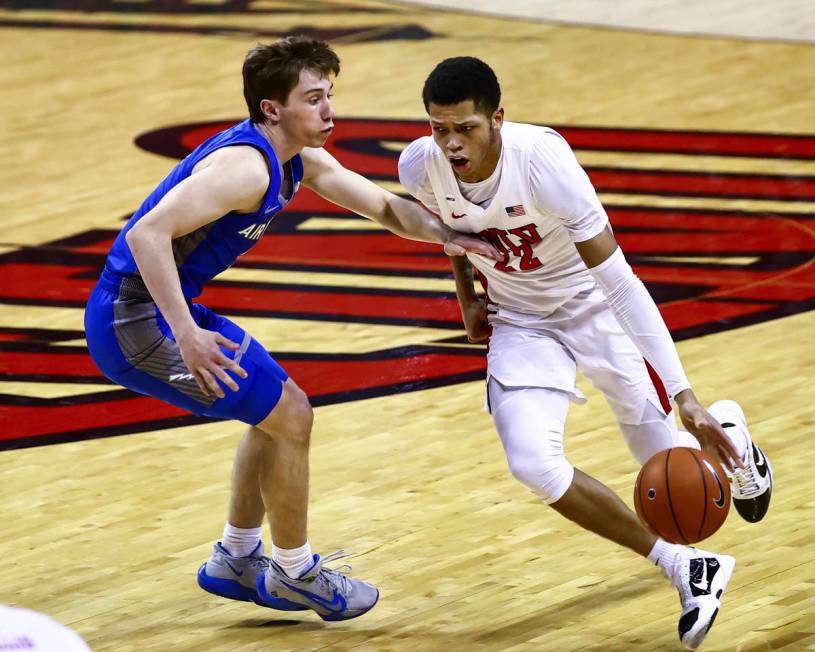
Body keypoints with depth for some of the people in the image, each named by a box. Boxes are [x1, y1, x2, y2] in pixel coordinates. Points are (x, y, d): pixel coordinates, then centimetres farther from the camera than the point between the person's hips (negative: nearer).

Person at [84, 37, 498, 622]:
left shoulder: (302, 161, 7)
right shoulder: (246, 166, -24)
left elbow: (387, 206, 8)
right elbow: (148, 234, -32)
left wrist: (444, 235, -12)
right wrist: (187, 335, -35)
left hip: (162, 311, 10)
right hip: (135, 320, -10)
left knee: (280, 411, 21)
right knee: (289, 417, -4)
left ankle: (235, 562, 33)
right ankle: (295, 574, 12)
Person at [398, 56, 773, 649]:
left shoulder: (543, 161, -35)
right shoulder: (420, 167, -22)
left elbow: (621, 284, -36)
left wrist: (686, 398, -40)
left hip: (596, 311, -3)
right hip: (520, 324, 3)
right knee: (533, 463, -22)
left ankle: (724, 428, 47)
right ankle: (687, 569, -7)